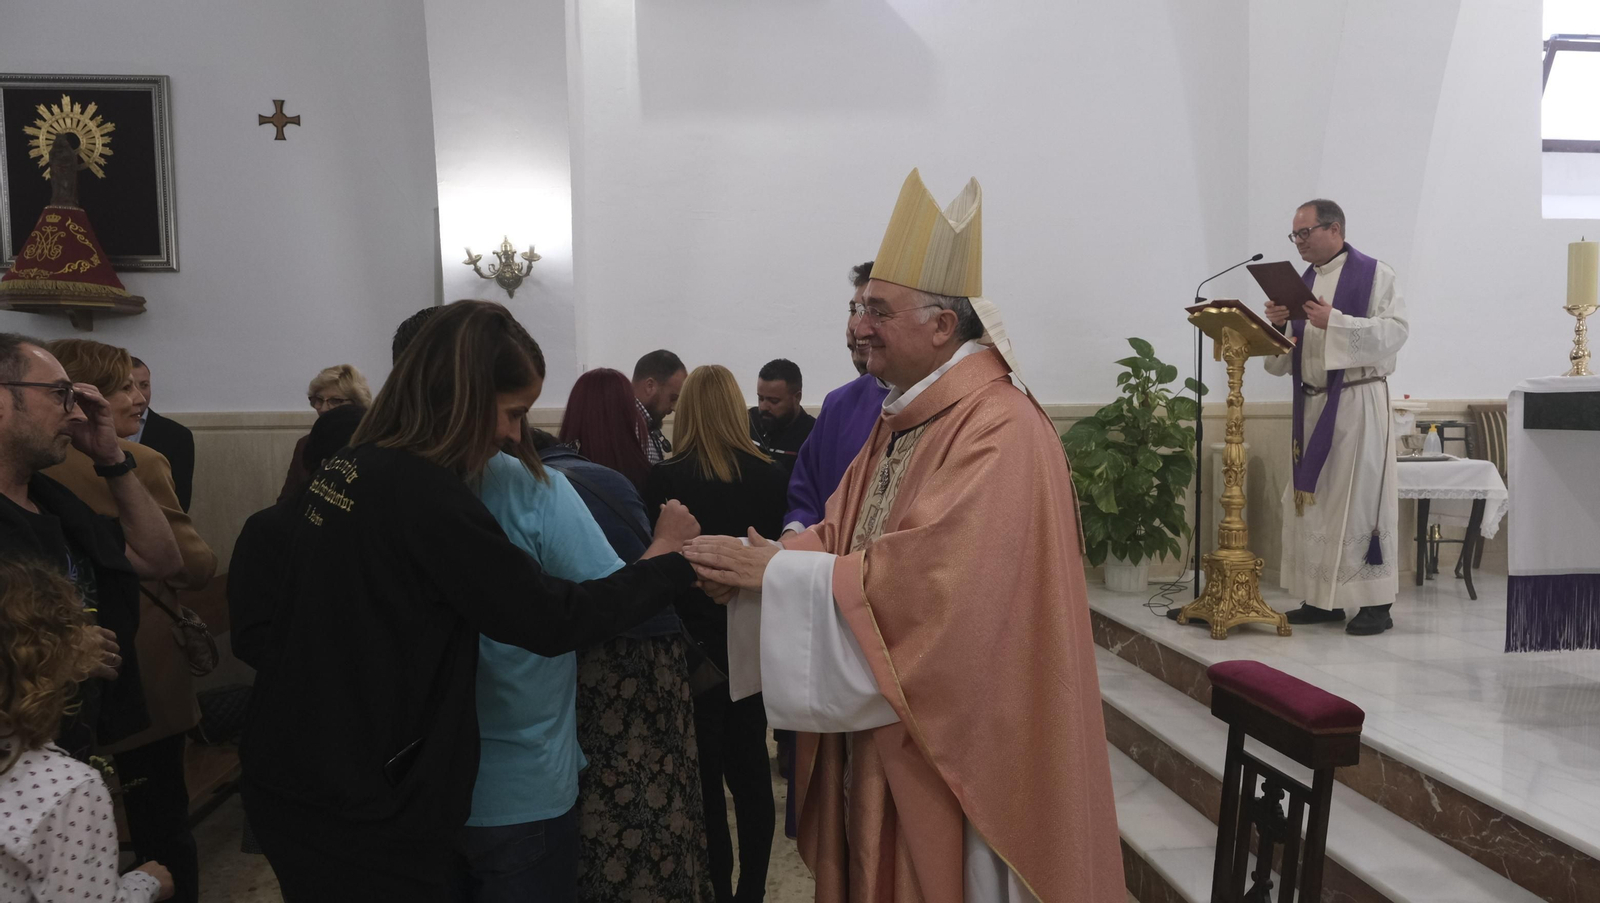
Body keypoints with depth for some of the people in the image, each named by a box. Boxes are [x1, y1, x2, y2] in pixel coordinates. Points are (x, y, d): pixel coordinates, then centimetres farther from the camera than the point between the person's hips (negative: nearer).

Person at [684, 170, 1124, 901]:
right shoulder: (902, 422, 10)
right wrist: (754, 563, -10)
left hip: (952, 737, -8)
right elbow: (841, 534, 8)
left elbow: (925, 577, -29)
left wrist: (776, 570, -21)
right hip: (878, 727, 9)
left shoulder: (999, 430, -21)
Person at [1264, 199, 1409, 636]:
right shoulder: (1305, 282, 16)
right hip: (1311, 403, 7)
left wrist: (1335, 322, -23)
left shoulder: (1374, 273, -2)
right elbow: (1286, 356, 15)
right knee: (1311, 498, 7)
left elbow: (1395, 329, -14)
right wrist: (1280, 324, -5)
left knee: (1362, 495, -5)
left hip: (1357, 401, -6)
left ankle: (1376, 603, 3)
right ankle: (1323, 599, 15)